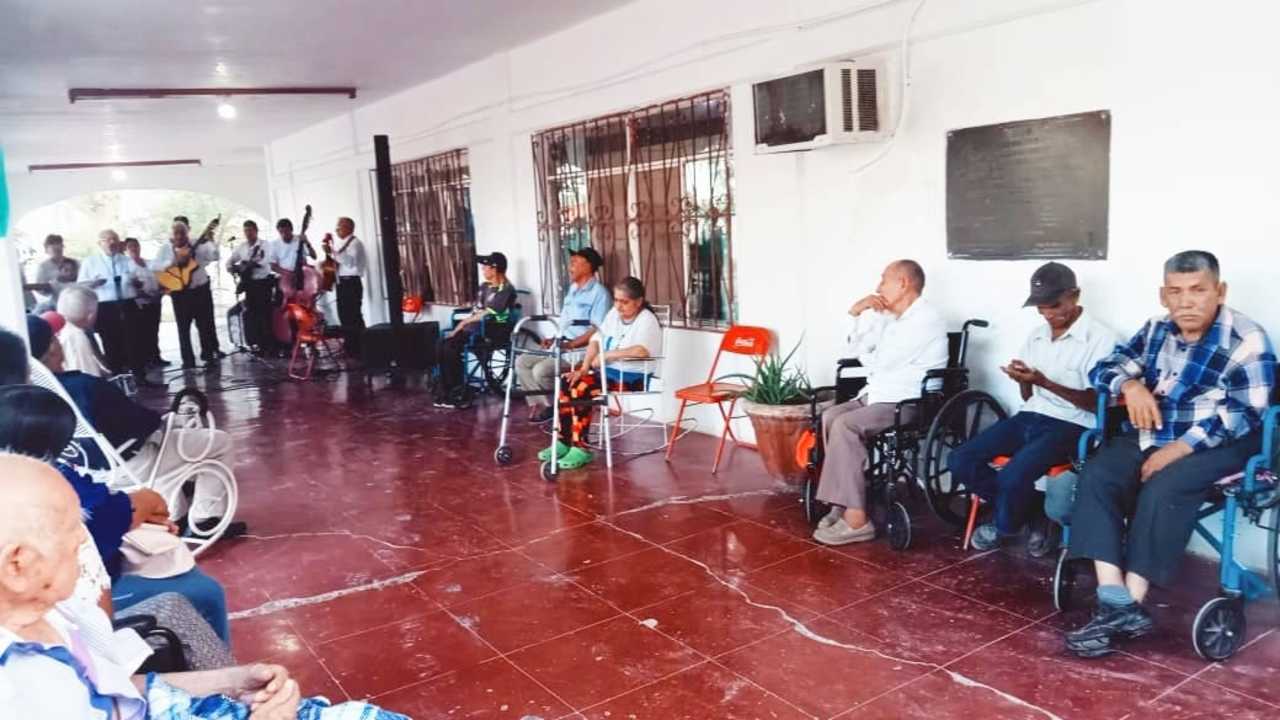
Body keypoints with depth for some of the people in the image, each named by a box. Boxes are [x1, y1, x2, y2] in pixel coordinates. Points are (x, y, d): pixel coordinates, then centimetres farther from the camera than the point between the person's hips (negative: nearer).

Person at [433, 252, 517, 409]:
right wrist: (461, 326, -2)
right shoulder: (484, 286, 17)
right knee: (443, 344, -15)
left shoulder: (506, 290, -11)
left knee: (451, 347, -25)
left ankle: (458, 394, -13)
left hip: (495, 331, -8)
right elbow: (476, 312, 14)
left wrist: (463, 323, -10)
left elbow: (486, 315, -16)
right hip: (478, 328, 8)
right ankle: (446, 390, -11)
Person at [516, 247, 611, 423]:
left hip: (581, 351, -9)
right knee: (522, 362, -2)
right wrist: (554, 339, 6)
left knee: (541, 370, -25)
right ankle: (540, 404, -4)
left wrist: (571, 344, -22)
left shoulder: (599, 293, -11)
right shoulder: (572, 289, 18)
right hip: (562, 346, 9)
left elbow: (598, 330, -19)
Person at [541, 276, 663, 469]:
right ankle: (564, 441, -7)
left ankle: (581, 448, -18)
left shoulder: (647, 320, -14)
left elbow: (641, 351, -31)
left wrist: (606, 355, -23)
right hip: (608, 371, 8)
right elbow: (596, 341, 6)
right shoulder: (613, 314, 11)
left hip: (633, 377, -8)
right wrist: (584, 368, -9)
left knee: (581, 389, -26)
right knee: (567, 383, -12)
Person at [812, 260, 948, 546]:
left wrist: (865, 353, 5)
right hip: (879, 395, 9)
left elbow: (879, 363, -17)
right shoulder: (891, 318, 18)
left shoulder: (925, 320, -13)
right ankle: (846, 502, -10)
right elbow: (855, 350, 20)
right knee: (831, 415, -10)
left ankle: (856, 519, -25)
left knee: (845, 426, -26)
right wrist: (858, 313, 8)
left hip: (909, 403, -9)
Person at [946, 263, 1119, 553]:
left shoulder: (1101, 338, -8)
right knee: (959, 461, -12)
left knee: (1012, 476, -31)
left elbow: (1097, 404, -11)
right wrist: (1023, 381, -7)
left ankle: (1005, 527, 5)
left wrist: (1045, 382, -21)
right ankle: (1032, 513, 2)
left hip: (1071, 426, -7)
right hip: (1030, 418, 7)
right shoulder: (1036, 335, 13)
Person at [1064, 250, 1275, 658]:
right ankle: (1116, 602, -29)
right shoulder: (1155, 331, 9)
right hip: (1151, 437, 5)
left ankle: (1133, 604, -26)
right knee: (1096, 476, -21)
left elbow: (1243, 413, -16)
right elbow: (1104, 369, 9)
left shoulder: (1246, 340, -9)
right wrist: (1130, 385, -15)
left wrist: (1180, 448, -25)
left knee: (1162, 489, -33)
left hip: (1216, 445, -5)